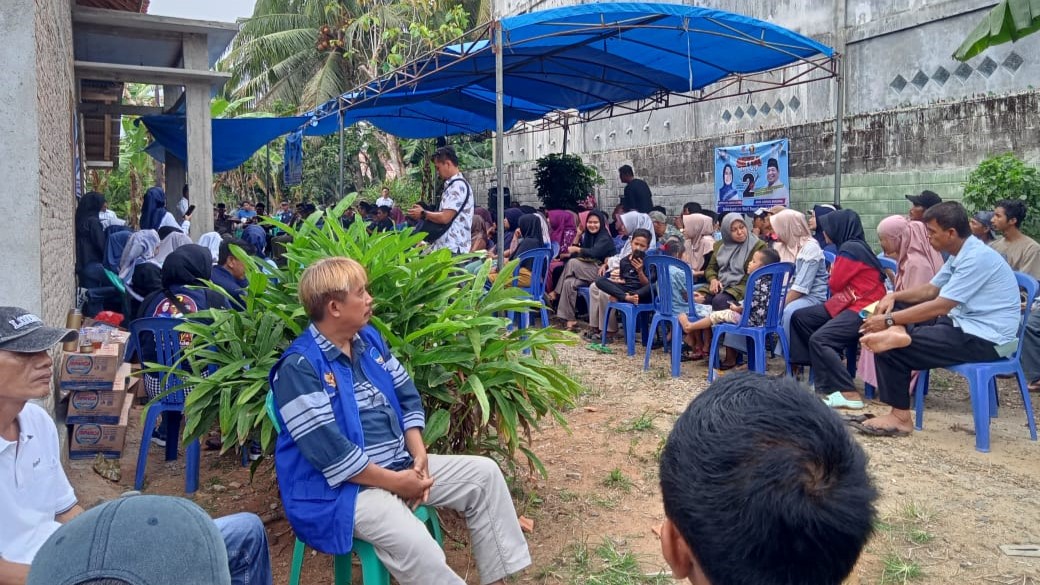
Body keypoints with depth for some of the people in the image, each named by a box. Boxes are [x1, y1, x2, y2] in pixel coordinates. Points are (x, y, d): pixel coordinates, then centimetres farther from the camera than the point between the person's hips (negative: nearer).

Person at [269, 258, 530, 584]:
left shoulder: (369, 338, 9)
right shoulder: (299, 367, -17)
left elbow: (407, 397, 11)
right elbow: (328, 451, -22)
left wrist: (419, 456, -4)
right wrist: (395, 482, -18)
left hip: (400, 465, 9)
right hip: (344, 488, -8)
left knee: (484, 473, 3)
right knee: (417, 549, -32)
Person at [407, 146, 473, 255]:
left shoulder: (457, 186, -15)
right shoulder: (453, 185, 18)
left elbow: (445, 217, -21)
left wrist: (423, 214, -6)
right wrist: (424, 211, 10)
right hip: (445, 246, 10)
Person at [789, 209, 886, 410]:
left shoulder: (850, 248, -15)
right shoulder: (852, 246, 15)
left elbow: (835, 283, -10)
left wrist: (832, 275, 9)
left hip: (863, 308, -11)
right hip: (849, 303, 11)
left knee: (818, 339, -26)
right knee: (800, 317, 8)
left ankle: (849, 394, -25)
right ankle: (822, 368, 8)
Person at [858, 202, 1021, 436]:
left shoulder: (976, 258, -20)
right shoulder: (961, 254, 11)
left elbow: (940, 306, -25)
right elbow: (930, 289, 20)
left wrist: (889, 320, -22)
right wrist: (894, 296, 3)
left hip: (984, 338, -10)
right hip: (966, 325, 10)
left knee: (891, 350, -17)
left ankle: (900, 417, -7)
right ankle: (898, 334, -28)